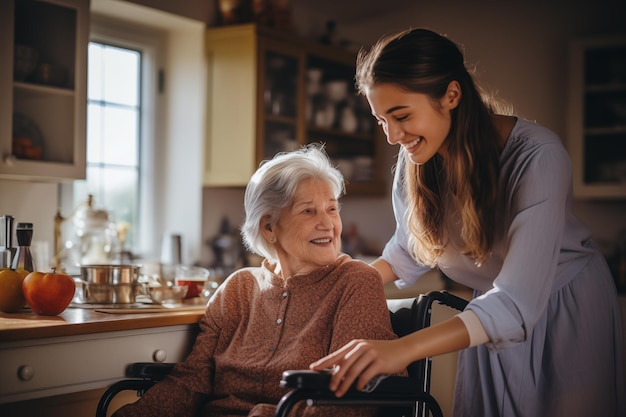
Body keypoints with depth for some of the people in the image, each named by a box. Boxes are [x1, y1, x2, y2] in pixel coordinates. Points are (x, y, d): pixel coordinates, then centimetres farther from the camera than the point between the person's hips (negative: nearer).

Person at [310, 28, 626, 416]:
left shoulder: (538, 156, -32)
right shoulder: (415, 161, -14)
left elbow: (518, 304, -39)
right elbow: (409, 250, 4)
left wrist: (403, 349, -51)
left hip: (569, 309, -4)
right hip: (492, 315, 5)